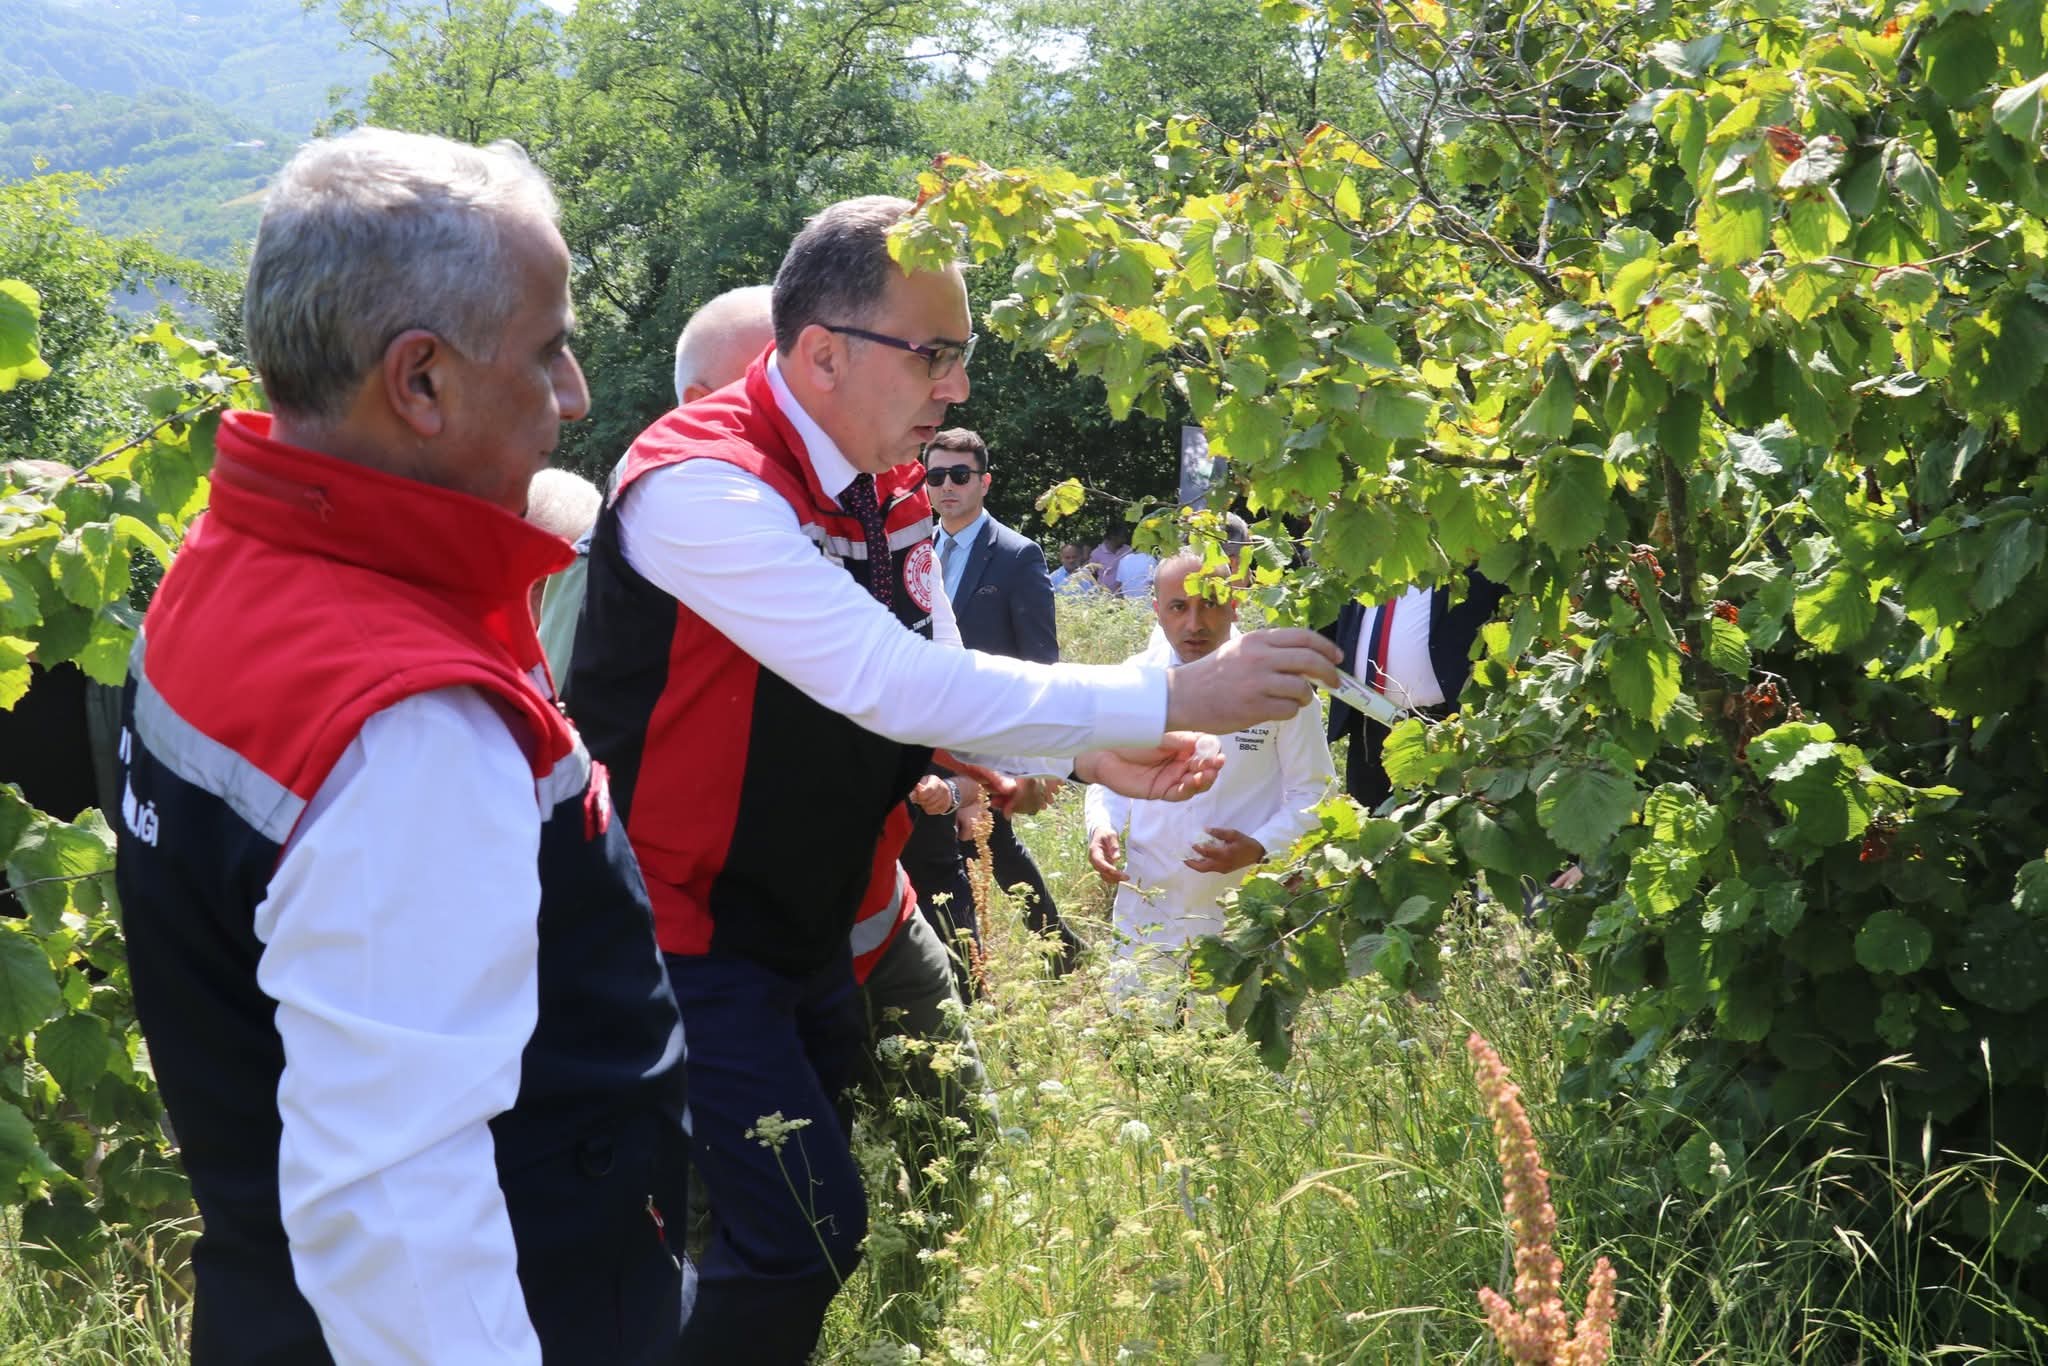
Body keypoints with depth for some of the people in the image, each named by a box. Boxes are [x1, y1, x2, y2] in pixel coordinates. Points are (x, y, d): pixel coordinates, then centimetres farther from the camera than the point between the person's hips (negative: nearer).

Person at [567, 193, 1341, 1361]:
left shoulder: (892, 493, 3)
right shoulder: (702, 486, -24)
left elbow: (932, 689, 8)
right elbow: (888, 684, -32)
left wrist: (1088, 752, -11)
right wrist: (1171, 700, -31)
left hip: (811, 929, 8)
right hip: (690, 941, -8)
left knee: (805, 1219, 13)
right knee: (809, 1227, -14)